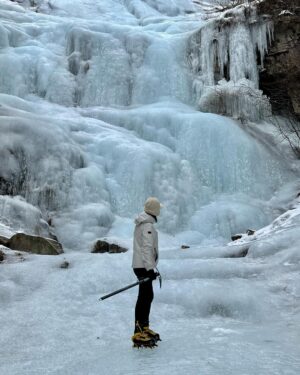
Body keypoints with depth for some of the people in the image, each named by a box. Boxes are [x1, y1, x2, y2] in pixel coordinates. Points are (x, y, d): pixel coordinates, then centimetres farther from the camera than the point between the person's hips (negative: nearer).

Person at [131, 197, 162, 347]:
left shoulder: (142, 223, 15)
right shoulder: (148, 225, -16)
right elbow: (147, 248, -22)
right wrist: (150, 268, -25)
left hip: (140, 265, 10)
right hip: (144, 267, -10)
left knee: (148, 296, 17)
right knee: (144, 298, -9)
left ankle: (144, 328, 28)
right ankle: (138, 334, -8)